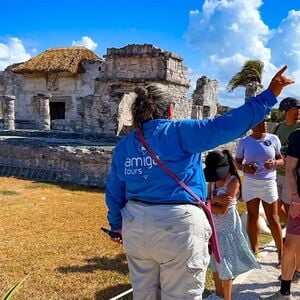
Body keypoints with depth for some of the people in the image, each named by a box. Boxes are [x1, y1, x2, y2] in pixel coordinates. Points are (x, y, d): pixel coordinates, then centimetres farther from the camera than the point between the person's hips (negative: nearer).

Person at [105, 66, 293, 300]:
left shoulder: (123, 146, 7)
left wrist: (117, 225, 27)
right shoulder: (179, 133, -10)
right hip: (179, 226, -5)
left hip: (136, 226, 6)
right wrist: (269, 95, -11)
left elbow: (114, 193, 13)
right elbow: (224, 126, -17)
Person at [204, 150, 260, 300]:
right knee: (214, 261, 18)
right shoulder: (212, 181, 1)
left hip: (228, 229, -7)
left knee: (225, 264, -1)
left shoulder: (233, 182, -18)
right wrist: (215, 200, -23)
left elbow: (223, 210, -21)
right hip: (214, 227, 7)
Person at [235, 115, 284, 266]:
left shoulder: (273, 139, -5)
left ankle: (281, 252, 17)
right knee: (252, 217, 9)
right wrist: (244, 167, -18)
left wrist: (274, 162, -19)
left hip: (269, 184, 0)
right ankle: (254, 250, 25)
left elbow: (281, 160, 4)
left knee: (273, 219, 4)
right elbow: (237, 161, 4)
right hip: (250, 184, 0)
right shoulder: (243, 142, -6)